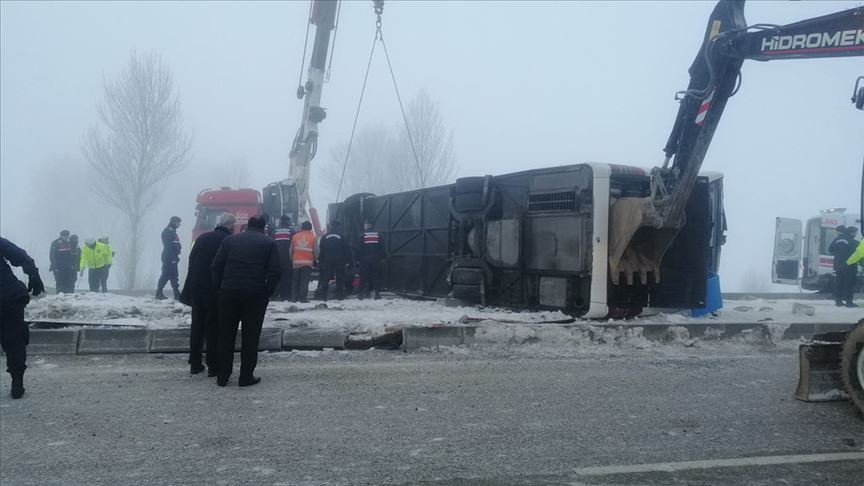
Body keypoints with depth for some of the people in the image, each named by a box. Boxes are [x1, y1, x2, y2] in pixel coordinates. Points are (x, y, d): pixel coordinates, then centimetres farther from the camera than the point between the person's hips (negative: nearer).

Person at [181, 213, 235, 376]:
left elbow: (191, 261, 10)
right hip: (216, 292, -5)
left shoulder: (202, 238, 7)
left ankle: (195, 364, 20)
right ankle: (213, 366, 6)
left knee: (197, 326, 14)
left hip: (196, 290, 5)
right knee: (214, 328, 3)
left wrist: (193, 285, 17)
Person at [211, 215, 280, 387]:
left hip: (229, 293, 2)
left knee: (226, 336, 11)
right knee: (250, 337, 6)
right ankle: (246, 376, 7)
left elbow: (216, 266, 5)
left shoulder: (230, 240, 11)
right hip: (255, 295, -2)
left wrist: (219, 288, 9)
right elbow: (274, 272, -5)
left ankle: (222, 377, 14)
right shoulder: (269, 244, 4)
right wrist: (267, 293, 2)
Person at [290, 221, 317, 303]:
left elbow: (291, 251, 8)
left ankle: (295, 297, 11)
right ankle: (303, 298, -8)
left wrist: (292, 260, 18)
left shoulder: (295, 237, 5)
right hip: (307, 263, -2)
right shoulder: (312, 237, -2)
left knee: (295, 281, 11)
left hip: (296, 262, 2)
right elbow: (316, 251, -1)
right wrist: (315, 260, 16)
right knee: (305, 281, -3)